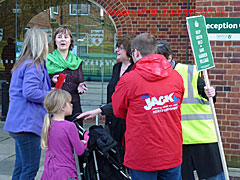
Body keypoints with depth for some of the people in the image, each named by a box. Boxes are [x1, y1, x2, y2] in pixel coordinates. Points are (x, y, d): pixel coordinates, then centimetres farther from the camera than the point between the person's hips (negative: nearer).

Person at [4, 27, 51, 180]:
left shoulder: (22, 64, 18)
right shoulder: (34, 66, -13)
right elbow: (30, 92, -25)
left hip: (19, 122, 10)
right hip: (28, 123, -10)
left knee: (21, 167, 16)